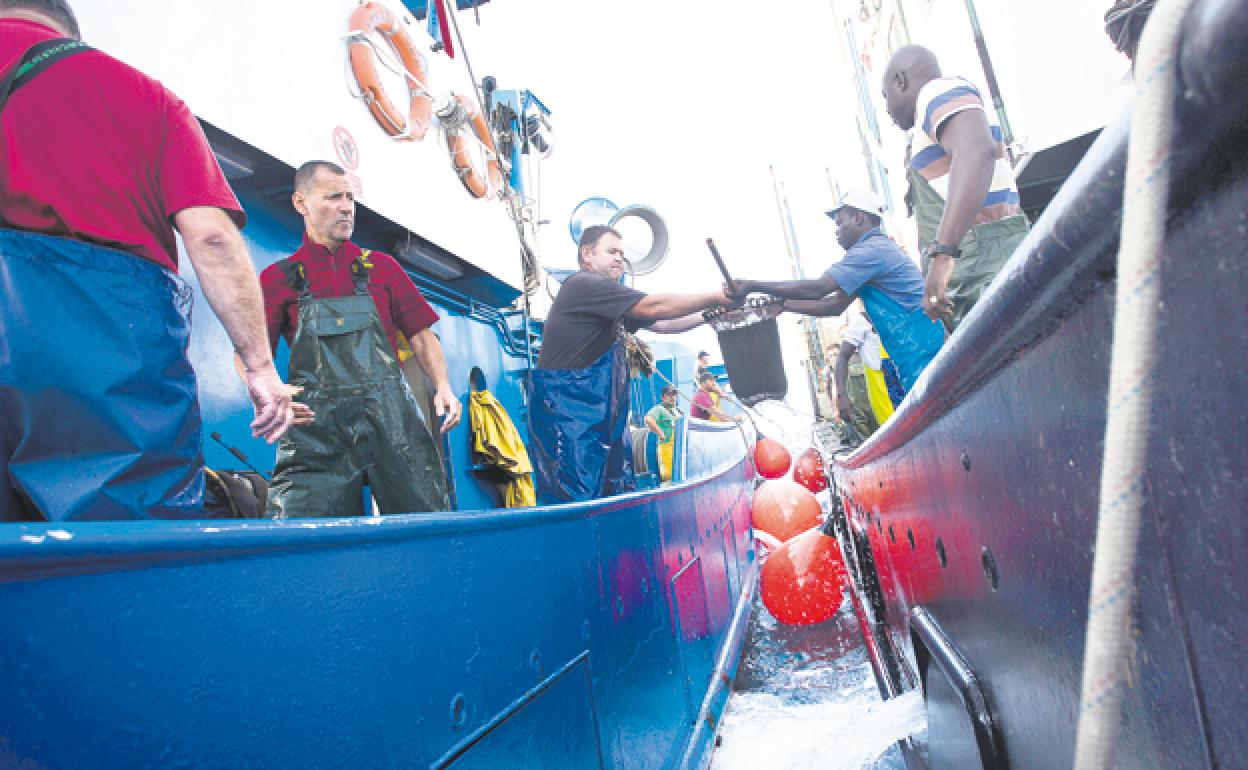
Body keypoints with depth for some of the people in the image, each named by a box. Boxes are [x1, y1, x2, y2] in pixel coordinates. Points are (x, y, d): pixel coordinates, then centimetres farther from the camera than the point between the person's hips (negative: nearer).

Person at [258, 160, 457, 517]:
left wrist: (443, 388, -2)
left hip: (392, 419, 1)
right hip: (315, 426, -1)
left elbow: (421, 336, 15)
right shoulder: (278, 278, 12)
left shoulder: (382, 267, 16)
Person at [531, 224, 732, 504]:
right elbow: (655, 307, -16)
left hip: (600, 416, 11)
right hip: (565, 415, -11)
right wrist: (716, 297, -10)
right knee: (573, 506, -11)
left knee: (618, 494, 11)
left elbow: (660, 325, 20)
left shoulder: (609, 302, 21)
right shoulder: (583, 284, -12)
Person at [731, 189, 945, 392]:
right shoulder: (878, 247, 22)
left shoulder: (872, 249, -13)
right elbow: (834, 305, 19)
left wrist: (752, 285, -15)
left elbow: (816, 289, -20)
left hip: (922, 355, -10)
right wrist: (781, 305, 13)